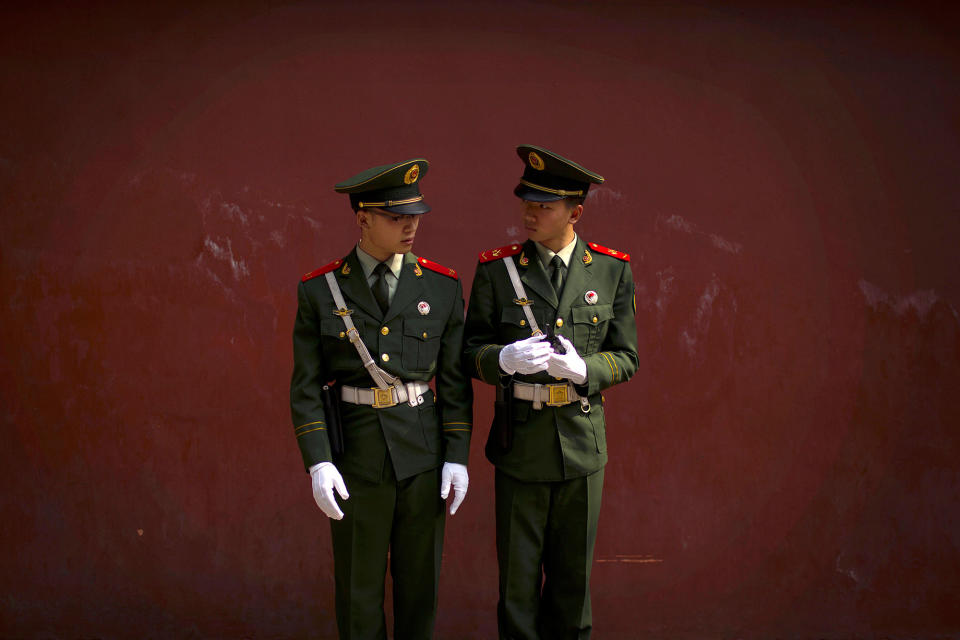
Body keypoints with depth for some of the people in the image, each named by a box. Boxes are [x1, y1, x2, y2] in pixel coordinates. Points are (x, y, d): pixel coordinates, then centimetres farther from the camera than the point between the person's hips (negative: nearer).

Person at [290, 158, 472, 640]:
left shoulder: (442, 287, 1)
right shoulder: (319, 291, -3)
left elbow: (454, 381, 2)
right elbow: (306, 387, -4)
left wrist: (458, 457, -4)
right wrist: (317, 463, -13)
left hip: (423, 455, 1)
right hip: (355, 455, -1)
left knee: (419, 579, 10)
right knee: (358, 585, 7)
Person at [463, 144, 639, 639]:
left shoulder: (612, 270, 0)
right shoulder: (496, 270, -3)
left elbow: (626, 359, 2)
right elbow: (470, 352, 1)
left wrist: (583, 368, -19)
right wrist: (505, 359, -22)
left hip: (582, 443, 1)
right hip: (520, 444, -1)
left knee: (573, 575, 12)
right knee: (518, 575, 7)